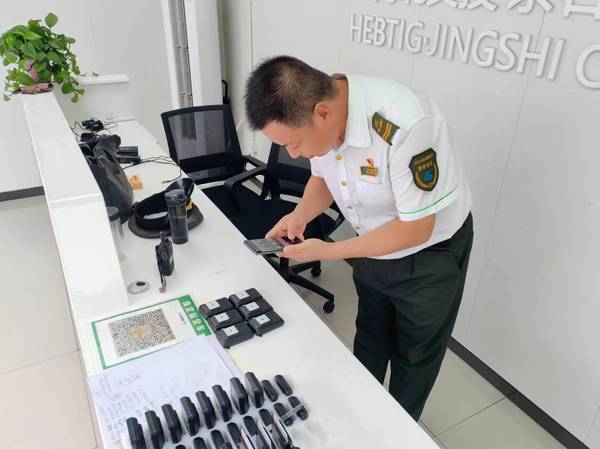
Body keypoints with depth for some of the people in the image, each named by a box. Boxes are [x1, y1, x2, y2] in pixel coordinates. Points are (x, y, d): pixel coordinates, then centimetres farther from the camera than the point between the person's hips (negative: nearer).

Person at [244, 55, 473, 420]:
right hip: (374, 246, 6)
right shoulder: (314, 116, -16)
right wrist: (300, 216, -16)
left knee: (415, 356, 18)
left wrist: (328, 252, -26)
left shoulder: (405, 128, -39)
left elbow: (416, 228, -29)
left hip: (429, 253, -5)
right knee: (369, 341, 25)